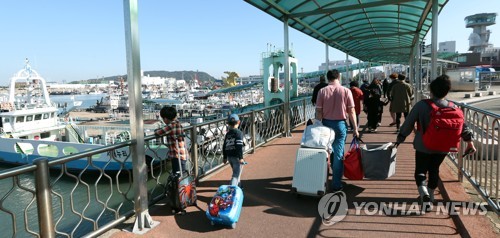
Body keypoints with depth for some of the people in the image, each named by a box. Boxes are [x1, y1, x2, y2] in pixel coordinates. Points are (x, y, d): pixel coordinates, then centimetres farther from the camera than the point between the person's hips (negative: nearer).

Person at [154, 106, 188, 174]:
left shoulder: (172, 125, -18)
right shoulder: (177, 123, 8)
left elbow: (158, 133, -21)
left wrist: (156, 130, 0)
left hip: (177, 156, -9)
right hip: (181, 155, 9)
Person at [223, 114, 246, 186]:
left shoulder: (228, 134, 10)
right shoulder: (239, 132, -10)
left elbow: (224, 146, 12)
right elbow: (239, 146, -19)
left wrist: (225, 157, 21)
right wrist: (241, 157, -18)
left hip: (229, 156, 7)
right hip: (236, 156, -7)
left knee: (235, 172, 25)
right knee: (236, 174, -5)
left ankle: (237, 185, 39)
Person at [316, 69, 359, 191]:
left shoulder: (322, 91, -5)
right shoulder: (346, 91, -6)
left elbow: (318, 111, -4)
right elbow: (351, 111, -4)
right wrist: (355, 128, 3)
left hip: (326, 123, 1)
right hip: (340, 124, -1)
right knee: (338, 154, 3)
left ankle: (336, 172, 38)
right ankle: (336, 184, 5)